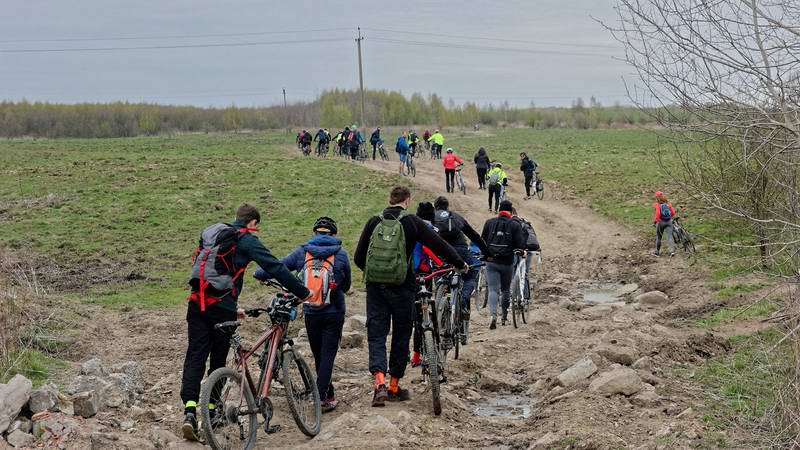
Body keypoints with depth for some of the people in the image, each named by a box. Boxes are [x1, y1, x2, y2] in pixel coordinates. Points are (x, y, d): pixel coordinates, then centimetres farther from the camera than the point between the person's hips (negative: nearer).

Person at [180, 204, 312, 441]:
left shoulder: (210, 234, 22)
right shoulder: (247, 240, 0)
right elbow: (275, 268, -5)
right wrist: (303, 292, 2)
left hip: (197, 302, 5)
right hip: (222, 305, -5)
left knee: (195, 356, 2)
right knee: (218, 359, 8)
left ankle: (189, 411, -12)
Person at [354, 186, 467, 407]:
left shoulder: (374, 222, 7)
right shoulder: (412, 222, -1)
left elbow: (358, 257, 8)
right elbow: (439, 245, 0)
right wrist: (460, 264, 14)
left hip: (374, 287, 2)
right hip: (401, 287, -2)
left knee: (376, 334, 5)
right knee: (401, 335, 11)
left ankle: (380, 382, -15)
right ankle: (394, 387, 18)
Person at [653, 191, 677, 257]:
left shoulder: (657, 205, -7)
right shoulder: (668, 203, 6)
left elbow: (658, 213, -19)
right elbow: (673, 212, 2)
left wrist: (655, 221, -9)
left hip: (660, 222, -3)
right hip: (669, 222, 3)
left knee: (658, 237, 11)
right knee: (669, 236, -1)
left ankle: (657, 252, 19)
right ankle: (672, 250, -19)